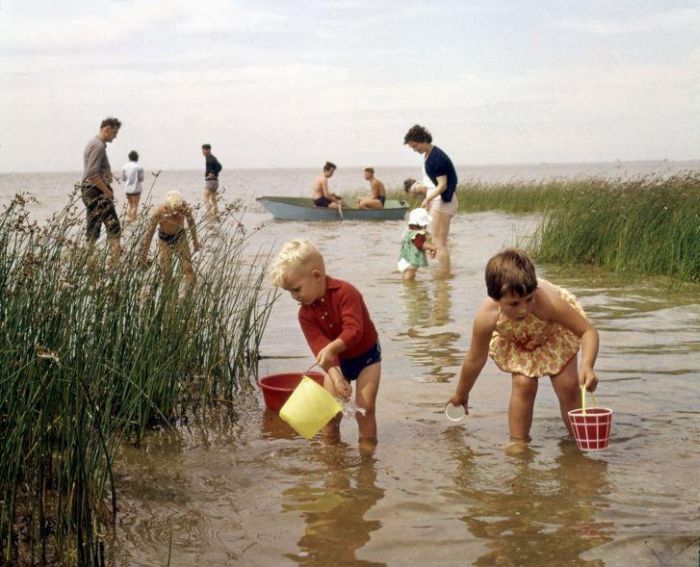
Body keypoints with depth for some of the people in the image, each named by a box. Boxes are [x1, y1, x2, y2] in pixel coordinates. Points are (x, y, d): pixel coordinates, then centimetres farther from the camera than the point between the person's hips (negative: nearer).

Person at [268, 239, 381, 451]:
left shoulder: (345, 292, -25)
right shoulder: (305, 314, -11)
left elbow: (354, 330, -33)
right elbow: (319, 346, -20)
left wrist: (331, 348, -49)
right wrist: (335, 375, -34)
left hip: (366, 355, -4)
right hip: (337, 361, 4)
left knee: (365, 406, -11)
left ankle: (367, 447, 0)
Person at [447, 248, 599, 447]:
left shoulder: (547, 301, -45)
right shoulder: (487, 317, -38)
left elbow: (589, 331, -36)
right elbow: (475, 360, -19)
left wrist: (587, 366, -54)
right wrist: (461, 395, -3)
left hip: (555, 331, -1)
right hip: (515, 341, 1)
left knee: (568, 385, -7)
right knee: (523, 384, -17)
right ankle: (519, 442, 2)